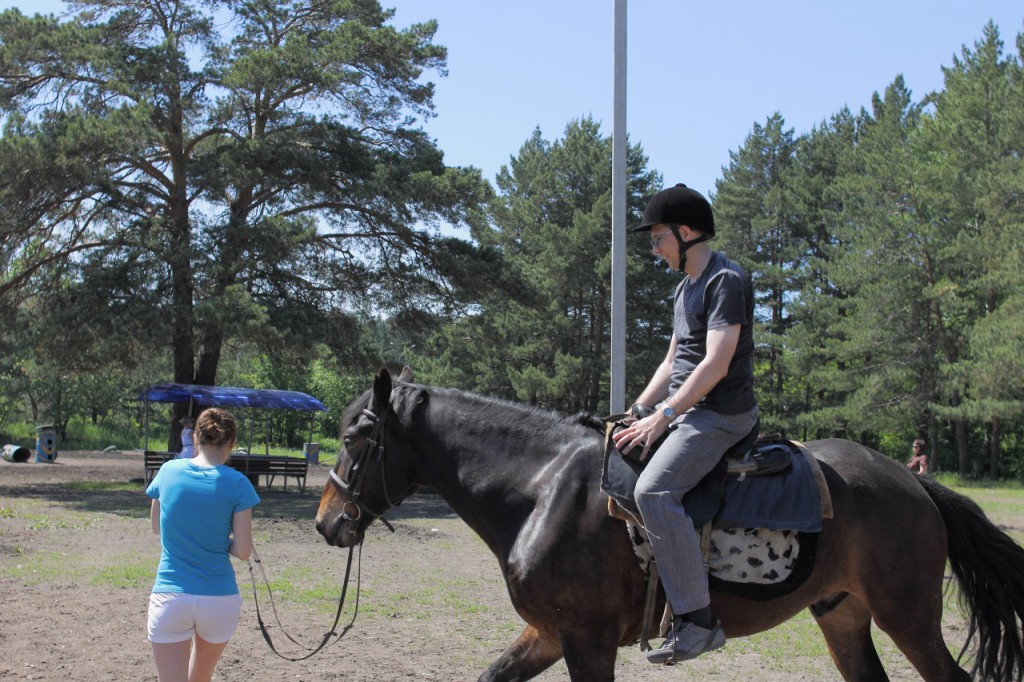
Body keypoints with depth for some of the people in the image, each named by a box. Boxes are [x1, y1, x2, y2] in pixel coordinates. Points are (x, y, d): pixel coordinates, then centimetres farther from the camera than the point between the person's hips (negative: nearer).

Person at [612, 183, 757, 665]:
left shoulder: (725, 281, -12)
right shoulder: (685, 288, 19)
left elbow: (715, 364, -21)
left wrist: (662, 417, -23)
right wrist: (637, 411, 11)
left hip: (721, 413, -11)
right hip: (686, 410, 11)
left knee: (653, 490, -29)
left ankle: (698, 619, -25)